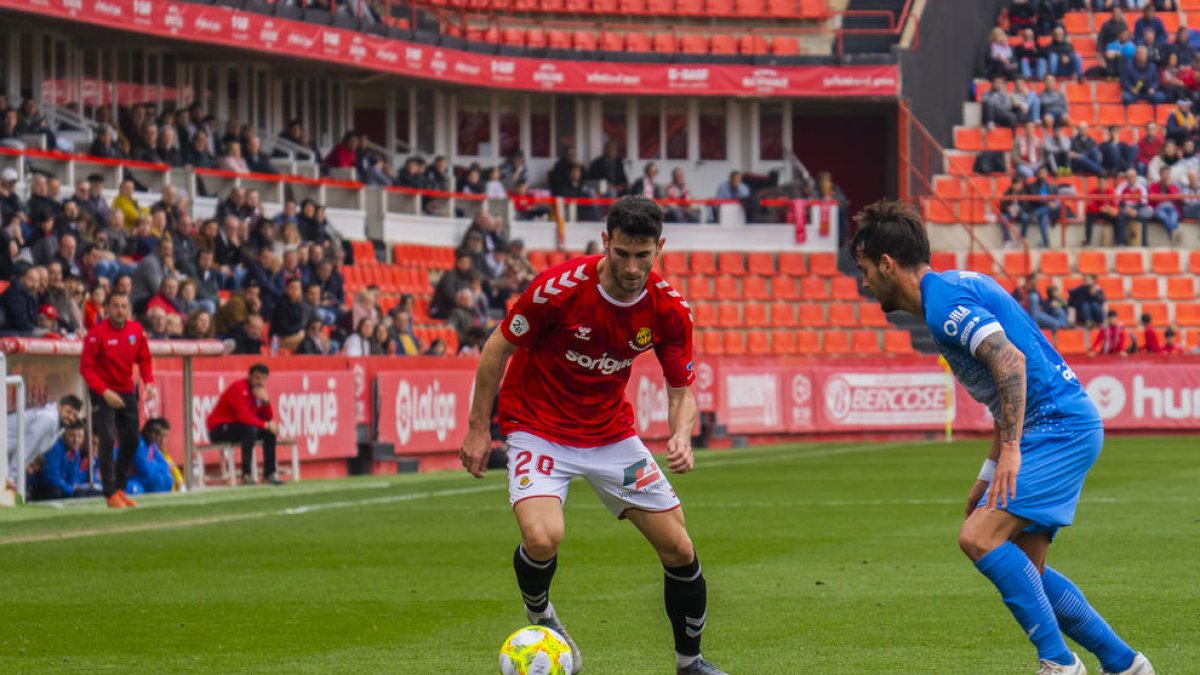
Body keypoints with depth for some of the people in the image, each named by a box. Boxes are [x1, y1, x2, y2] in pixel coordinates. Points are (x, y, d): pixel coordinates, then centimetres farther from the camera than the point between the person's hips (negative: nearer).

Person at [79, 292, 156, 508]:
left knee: (131, 440, 9)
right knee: (107, 440, -13)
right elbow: (86, 367, -16)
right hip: (103, 394, -6)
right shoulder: (97, 333, -16)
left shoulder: (136, 330, -1)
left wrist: (148, 382, -7)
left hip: (128, 392, 6)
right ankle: (111, 493, -9)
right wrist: (105, 393, -24)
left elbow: (144, 359, 10)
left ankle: (120, 488, 24)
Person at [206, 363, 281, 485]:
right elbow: (243, 416, -28)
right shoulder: (239, 388, -19)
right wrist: (266, 425, -23)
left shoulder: (259, 390, 7)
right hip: (219, 428, -9)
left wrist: (266, 401, -13)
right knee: (250, 429, -32)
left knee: (270, 432, -1)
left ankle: (269, 474, 0)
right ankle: (246, 475, -32)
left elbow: (268, 419, 6)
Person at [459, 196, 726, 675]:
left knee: (679, 550, 1)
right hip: (539, 428, -4)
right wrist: (478, 429, -8)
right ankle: (538, 615, 6)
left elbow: (682, 389, -2)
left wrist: (681, 435, -24)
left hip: (612, 433, 4)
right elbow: (498, 347, -11)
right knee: (542, 537, -29)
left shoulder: (668, 310, -12)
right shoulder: (559, 289, -24)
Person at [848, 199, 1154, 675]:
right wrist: (990, 475, 27)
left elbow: (1010, 362, -27)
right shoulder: (956, 288, 18)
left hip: (1058, 428, -10)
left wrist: (1010, 450, -30)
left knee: (980, 538, -18)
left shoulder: (943, 301, -14)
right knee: (1023, 572, 10)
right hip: (1064, 426, 10)